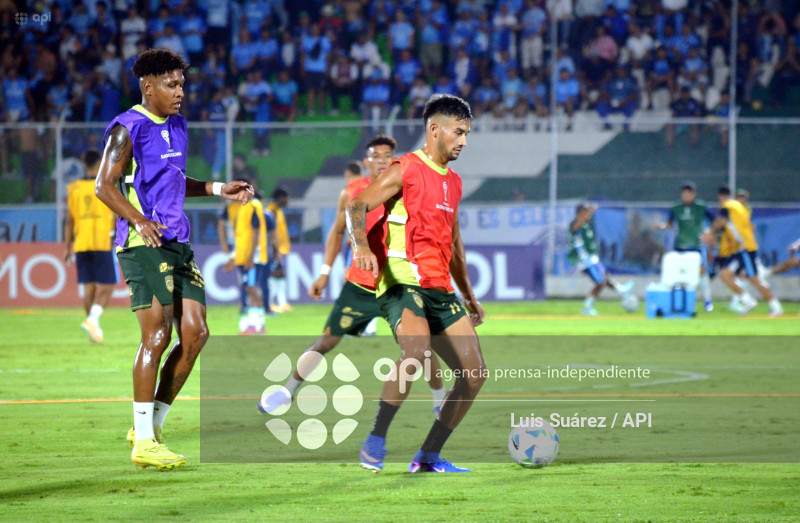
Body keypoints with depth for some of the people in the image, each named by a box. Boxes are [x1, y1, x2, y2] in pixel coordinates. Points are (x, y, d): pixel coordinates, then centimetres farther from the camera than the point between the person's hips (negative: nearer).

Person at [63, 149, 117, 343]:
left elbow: (69, 221, 6)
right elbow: (118, 215, -5)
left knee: (89, 287, 9)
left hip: (81, 245, 4)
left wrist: (67, 247, 12)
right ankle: (93, 319, -22)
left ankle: (94, 328, 10)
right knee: (105, 287, -1)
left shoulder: (74, 188, 5)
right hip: (103, 243, -4)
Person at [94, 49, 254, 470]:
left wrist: (217, 190, 22)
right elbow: (104, 185, -12)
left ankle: (152, 425, 12)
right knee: (158, 333, -13)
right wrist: (140, 221, -25)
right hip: (143, 245, -8)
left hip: (177, 243, 8)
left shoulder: (177, 126, 18)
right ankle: (143, 441, -8)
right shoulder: (128, 128, -8)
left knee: (195, 333, 2)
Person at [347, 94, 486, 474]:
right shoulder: (405, 170, -3)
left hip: (440, 289, 8)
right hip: (403, 280, -8)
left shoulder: (452, 182, 21)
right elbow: (355, 207, -12)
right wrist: (362, 246, -32)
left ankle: (428, 457, 9)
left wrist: (468, 296, 34)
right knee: (417, 349, -34)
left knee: (474, 373, 0)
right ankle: (375, 443, -23)